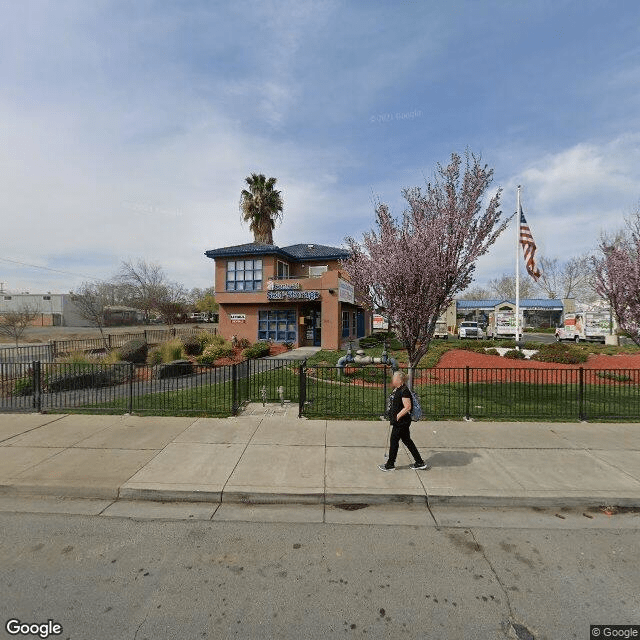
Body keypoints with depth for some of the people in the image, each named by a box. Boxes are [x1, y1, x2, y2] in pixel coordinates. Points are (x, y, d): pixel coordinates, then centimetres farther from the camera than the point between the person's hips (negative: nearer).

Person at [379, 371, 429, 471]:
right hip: (399, 422, 10)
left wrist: (397, 417, -21)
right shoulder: (397, 390, 9)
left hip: (401, 422, -10)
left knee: (394, 441, 2)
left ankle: (390, 465, 18)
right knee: (407, 441, 16)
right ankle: (420, 462, 26)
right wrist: (393, 418, 19)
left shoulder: (404, 391, -21)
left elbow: (407, 407, -24)